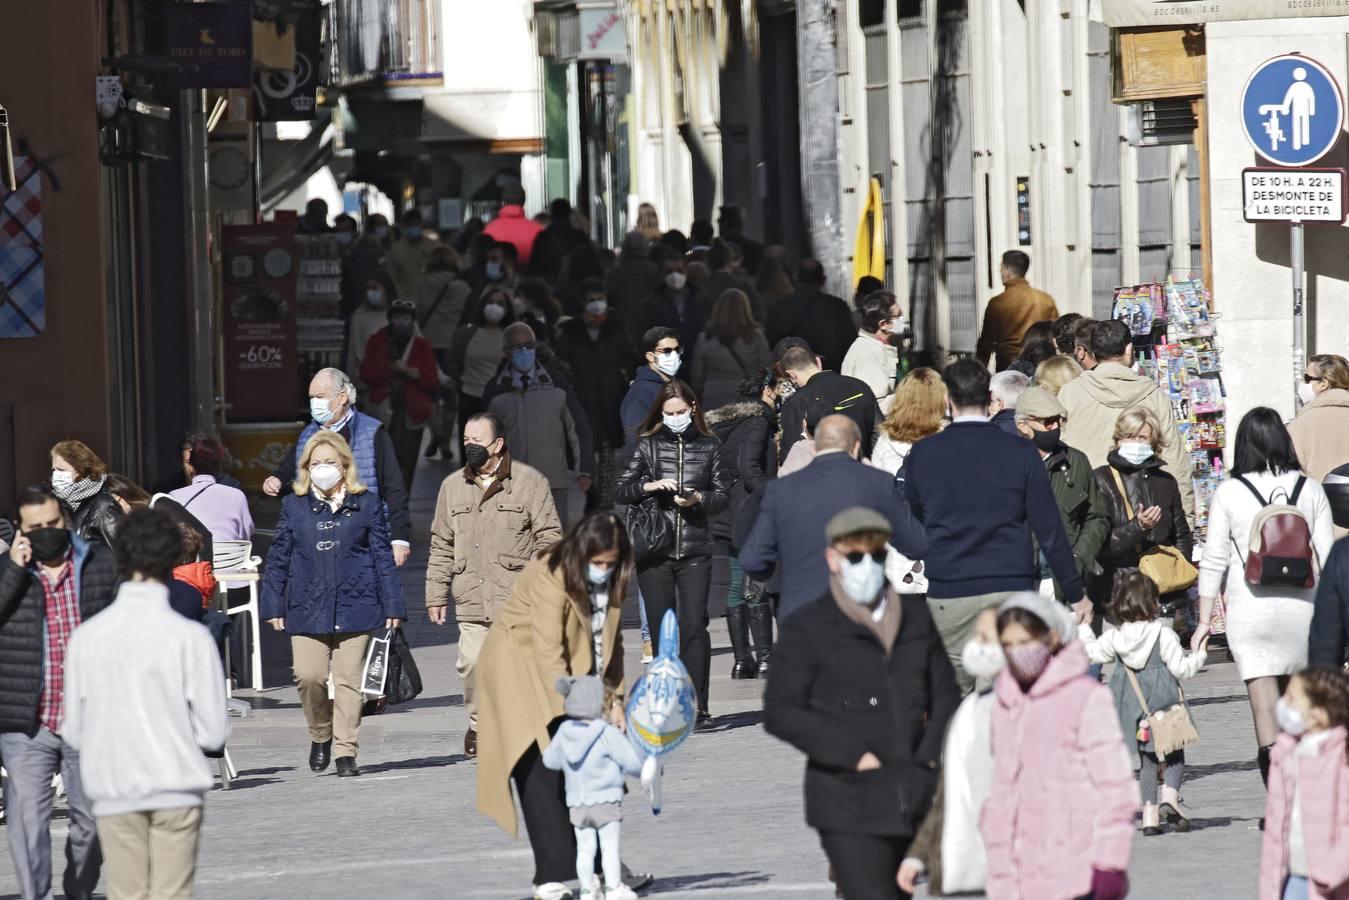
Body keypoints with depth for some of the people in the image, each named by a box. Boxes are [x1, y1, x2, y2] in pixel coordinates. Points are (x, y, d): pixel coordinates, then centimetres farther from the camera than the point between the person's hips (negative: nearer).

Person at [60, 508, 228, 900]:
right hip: (176, 786, -2)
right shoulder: (190, 637, -10)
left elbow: (73, 731, 2)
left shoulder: (86, 636, -3)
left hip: (113, 790, 2)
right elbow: (213, 731, -8)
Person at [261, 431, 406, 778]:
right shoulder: (294, 507, 7)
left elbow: (383, 557, 7)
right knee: (309, 676, -9)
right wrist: (273, 606, 6)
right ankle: (320, 736, 16)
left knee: (348, 680, -2)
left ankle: (345, 751, 5)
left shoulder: (366, 504, 6)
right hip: (308, 608, 1)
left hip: (355, 605, -1)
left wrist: (393, 605, 3)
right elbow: (278, 560, 10)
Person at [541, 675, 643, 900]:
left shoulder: (563, 734, -1)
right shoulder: (608, 734, -16)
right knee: (610, 846, 1)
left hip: (577, 803, 5)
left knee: (585, 848, 10)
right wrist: (644, 770, 7)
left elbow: (550, 760, 12)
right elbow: (631, 761, -14)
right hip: (606, 800, -5)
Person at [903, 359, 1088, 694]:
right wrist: (1076, 593, 8)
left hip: (948, 595, 0)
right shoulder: (1021, 453, -1)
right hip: (1012, 588, 0)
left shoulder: (923, 454, 0)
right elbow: (1049, 530, 0)